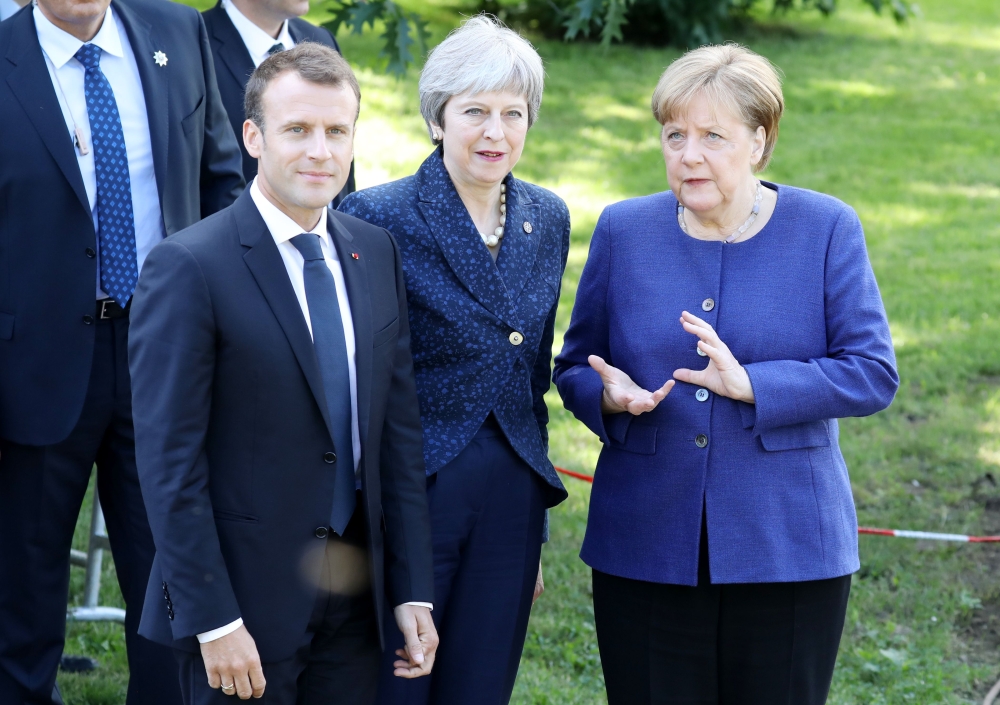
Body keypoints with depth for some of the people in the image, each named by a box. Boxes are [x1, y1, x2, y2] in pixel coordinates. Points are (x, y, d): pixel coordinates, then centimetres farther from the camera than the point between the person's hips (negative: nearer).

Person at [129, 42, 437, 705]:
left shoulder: (377, 252, 6)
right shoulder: (188, 267, -13)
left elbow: (399, 426, 7)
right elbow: (169, 463, -14)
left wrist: (414, 592, 4)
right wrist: (212, 620, -17)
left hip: (354, 596, 5)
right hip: (243, 601, -5)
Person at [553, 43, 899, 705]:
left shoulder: (827, 229, -2)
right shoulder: (624, 230, 4)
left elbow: (873, 373, -8)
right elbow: (574, 368, 10)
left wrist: (750, 385, -22)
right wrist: (610, 396, -15)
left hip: (787, 549, -1)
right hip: (644, 548, 2)